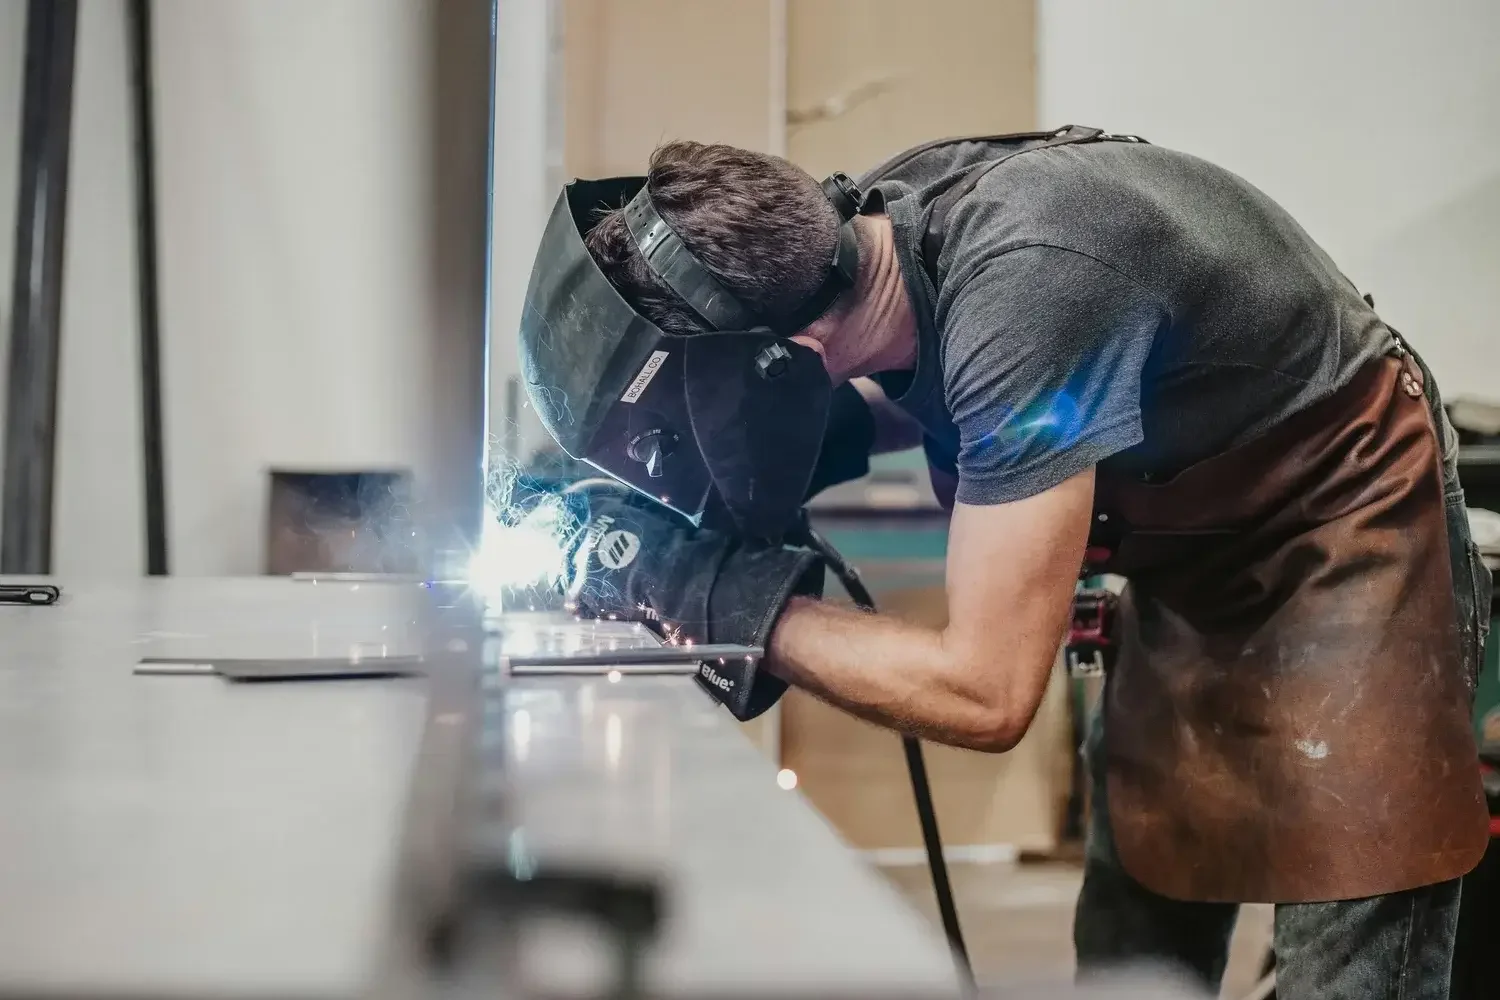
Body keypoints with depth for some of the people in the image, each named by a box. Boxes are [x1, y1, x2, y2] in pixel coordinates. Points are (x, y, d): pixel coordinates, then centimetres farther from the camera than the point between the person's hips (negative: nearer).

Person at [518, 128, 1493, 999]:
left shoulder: (1024, 295, -37)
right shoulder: (869, 219, -14)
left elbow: (984, 693, -34)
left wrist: (726, 594, -25)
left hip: (1347, 541, -7)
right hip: (1200, 549, 7)